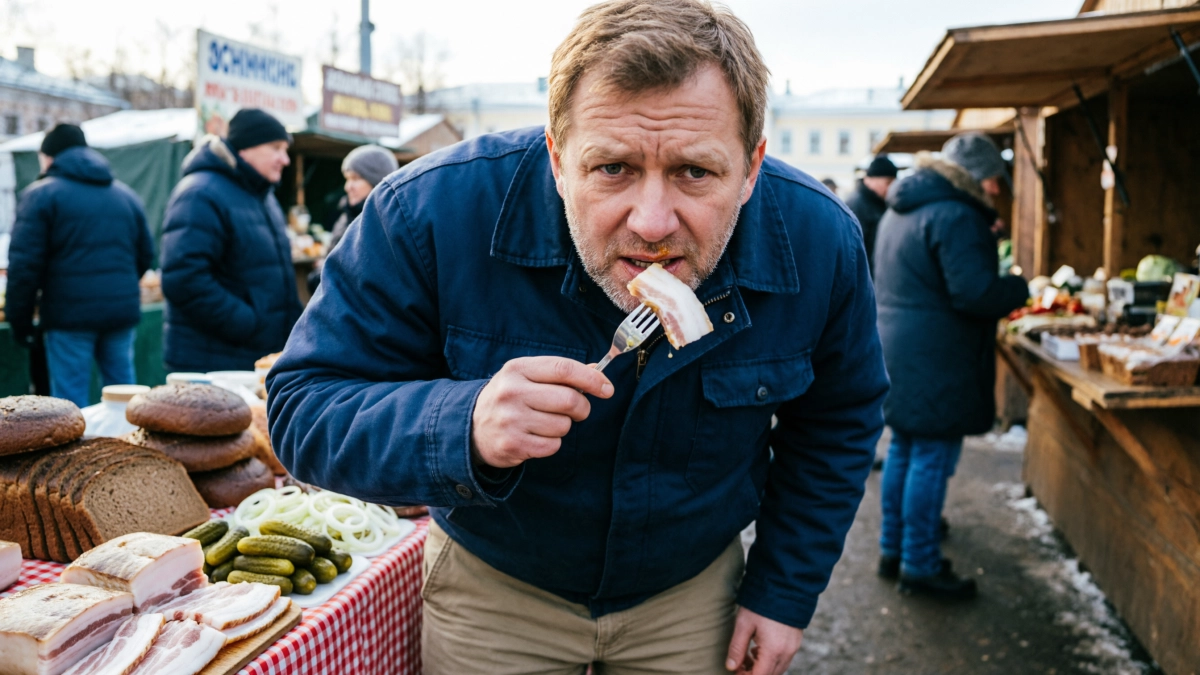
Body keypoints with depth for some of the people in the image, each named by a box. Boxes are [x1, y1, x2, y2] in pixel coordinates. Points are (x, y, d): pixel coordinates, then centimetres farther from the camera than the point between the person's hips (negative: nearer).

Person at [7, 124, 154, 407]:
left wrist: (19, 320, -1)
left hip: (70, 312, -5)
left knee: (71, 402, 2)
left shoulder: (41, 194, -2)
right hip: (123, 310, 5)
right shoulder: (126, 194, 14)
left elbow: (24, 265, -8)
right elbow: (146, 255, 17)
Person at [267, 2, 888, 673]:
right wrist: (465, 432, -43)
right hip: (494, 588, -1)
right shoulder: (434, 212, -29)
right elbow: (304, 408, -24)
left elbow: (838, 421, -3)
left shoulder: (821, 239, -21)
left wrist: (785, 591, -3)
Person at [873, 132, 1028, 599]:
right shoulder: (955, 216, -17)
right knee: (932, 459, -1)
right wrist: (1020, 289, -5)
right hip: (935, 363, -10)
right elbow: (974, 293, -23)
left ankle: (893, 550, 26)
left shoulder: (901, 210, 16)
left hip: (897, 352, 10)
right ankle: (921, 566, 8)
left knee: (904, 451, 17)